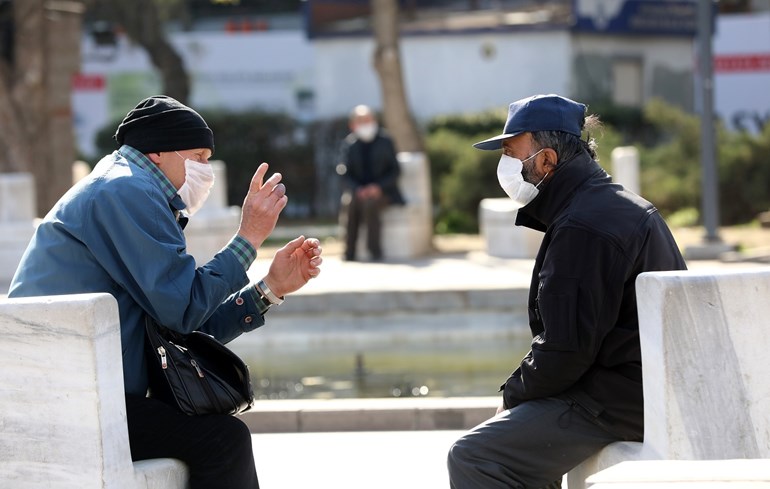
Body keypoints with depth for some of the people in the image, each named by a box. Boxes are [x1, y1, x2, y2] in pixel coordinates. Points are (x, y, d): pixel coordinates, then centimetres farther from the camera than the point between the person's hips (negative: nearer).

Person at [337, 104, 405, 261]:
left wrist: (378, 187, -16)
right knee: (350, 203, -32)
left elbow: (395, 171, 1)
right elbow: (346, 174, 5)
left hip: (382, 191, -2)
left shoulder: (385, 141, 2)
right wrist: (358, 190, -15)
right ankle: (349, 252, -27)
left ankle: (375, 250, -28)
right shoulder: (349, 144, 5)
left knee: (370, 204, -35)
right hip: (358, 191, 2)